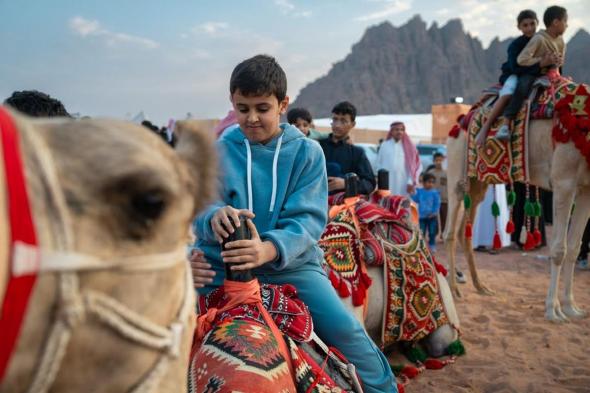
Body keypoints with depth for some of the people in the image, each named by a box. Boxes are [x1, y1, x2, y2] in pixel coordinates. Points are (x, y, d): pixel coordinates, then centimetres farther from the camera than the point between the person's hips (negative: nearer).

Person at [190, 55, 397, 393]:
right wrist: (215, 216, -30)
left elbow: (307, 219, -10)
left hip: (290, 263, -1)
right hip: (224, 262, 2)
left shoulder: (306, 152, 0)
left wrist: (270, 249, -30)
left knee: (347, 331, -17)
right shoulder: (219, 152, 4)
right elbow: (200, 207, -4)